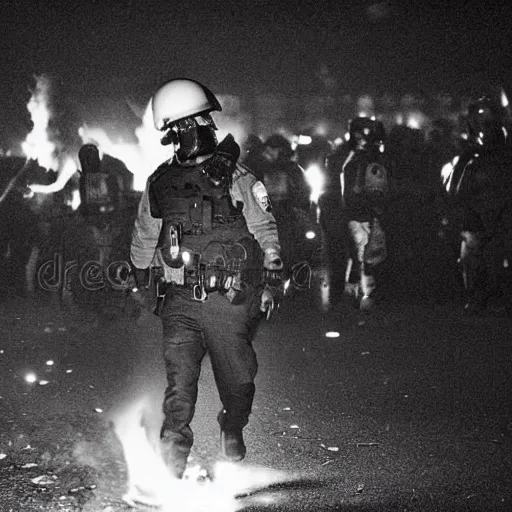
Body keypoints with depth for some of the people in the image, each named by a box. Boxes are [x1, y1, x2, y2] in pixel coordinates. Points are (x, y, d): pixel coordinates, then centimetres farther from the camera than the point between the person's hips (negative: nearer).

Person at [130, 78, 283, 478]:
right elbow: (143, 240, 22)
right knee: (179, 378, -10)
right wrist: (141, 284, 27)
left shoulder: (236, 179, -2)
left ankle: (233, 430, 40)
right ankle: (172, 466, -12)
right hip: (180, 299, 2)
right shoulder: (160, 185, 7)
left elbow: (265, 231, 3)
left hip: (230, 299, -1)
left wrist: (271, 280, -2)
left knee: (237, 377, 10)